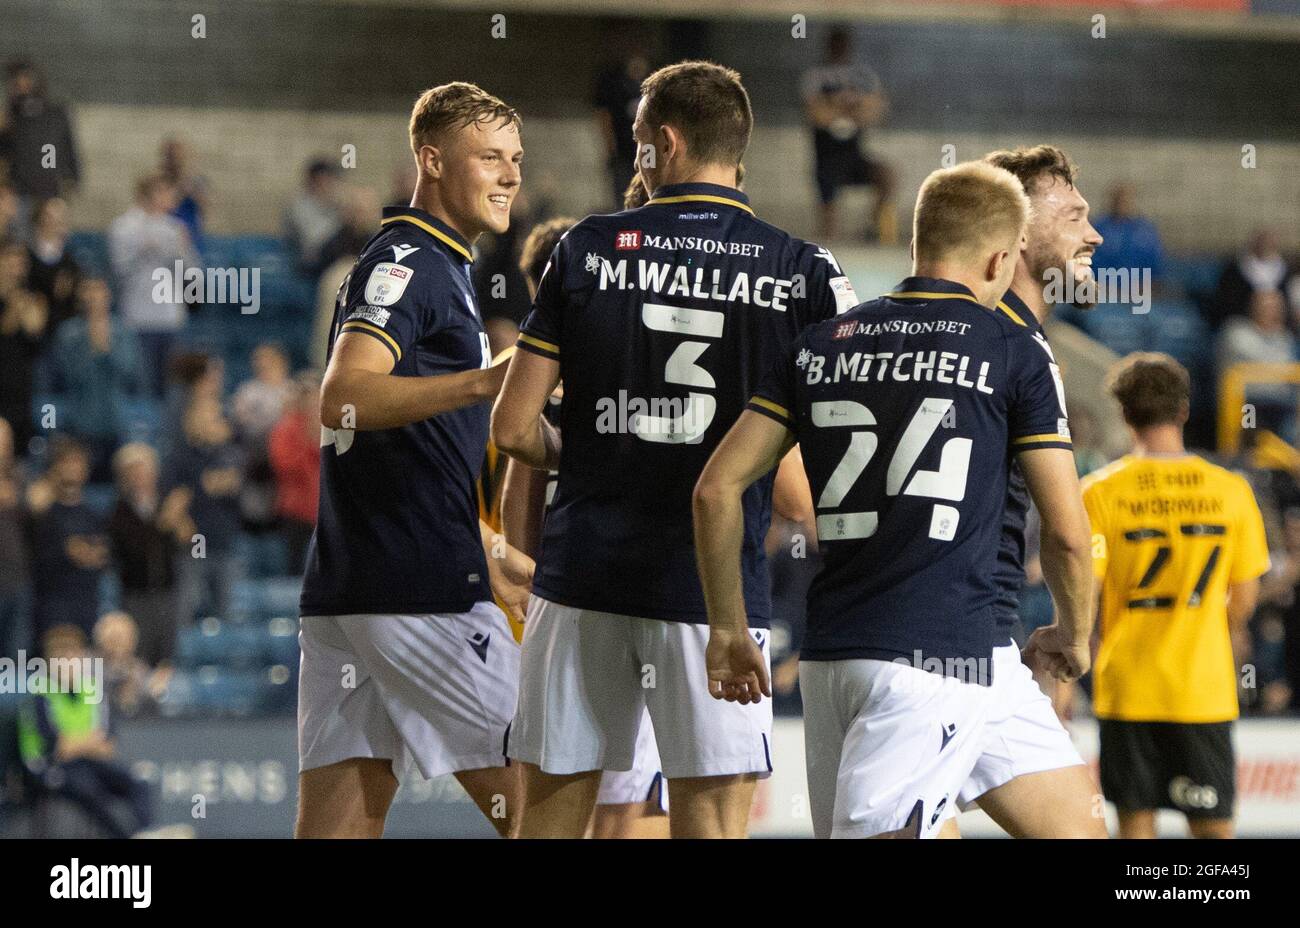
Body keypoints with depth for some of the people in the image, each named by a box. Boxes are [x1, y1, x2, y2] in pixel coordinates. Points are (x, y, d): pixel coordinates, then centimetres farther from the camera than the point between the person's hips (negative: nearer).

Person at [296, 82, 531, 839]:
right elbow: (344, 398, -25)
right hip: (424, 591, -9)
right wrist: (482, 383, -37)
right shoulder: (407, 261, -7)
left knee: (338, 823, 3)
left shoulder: (436, 266, 24)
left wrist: (492, 555, 40)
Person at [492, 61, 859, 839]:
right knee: (712, 822, 0)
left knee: (552, 812, 9)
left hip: (583, 577, 1)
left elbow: (515, 430, 1)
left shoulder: (588, 250, 1)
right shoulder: (803, 271, -1)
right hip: (717, 586, -1)